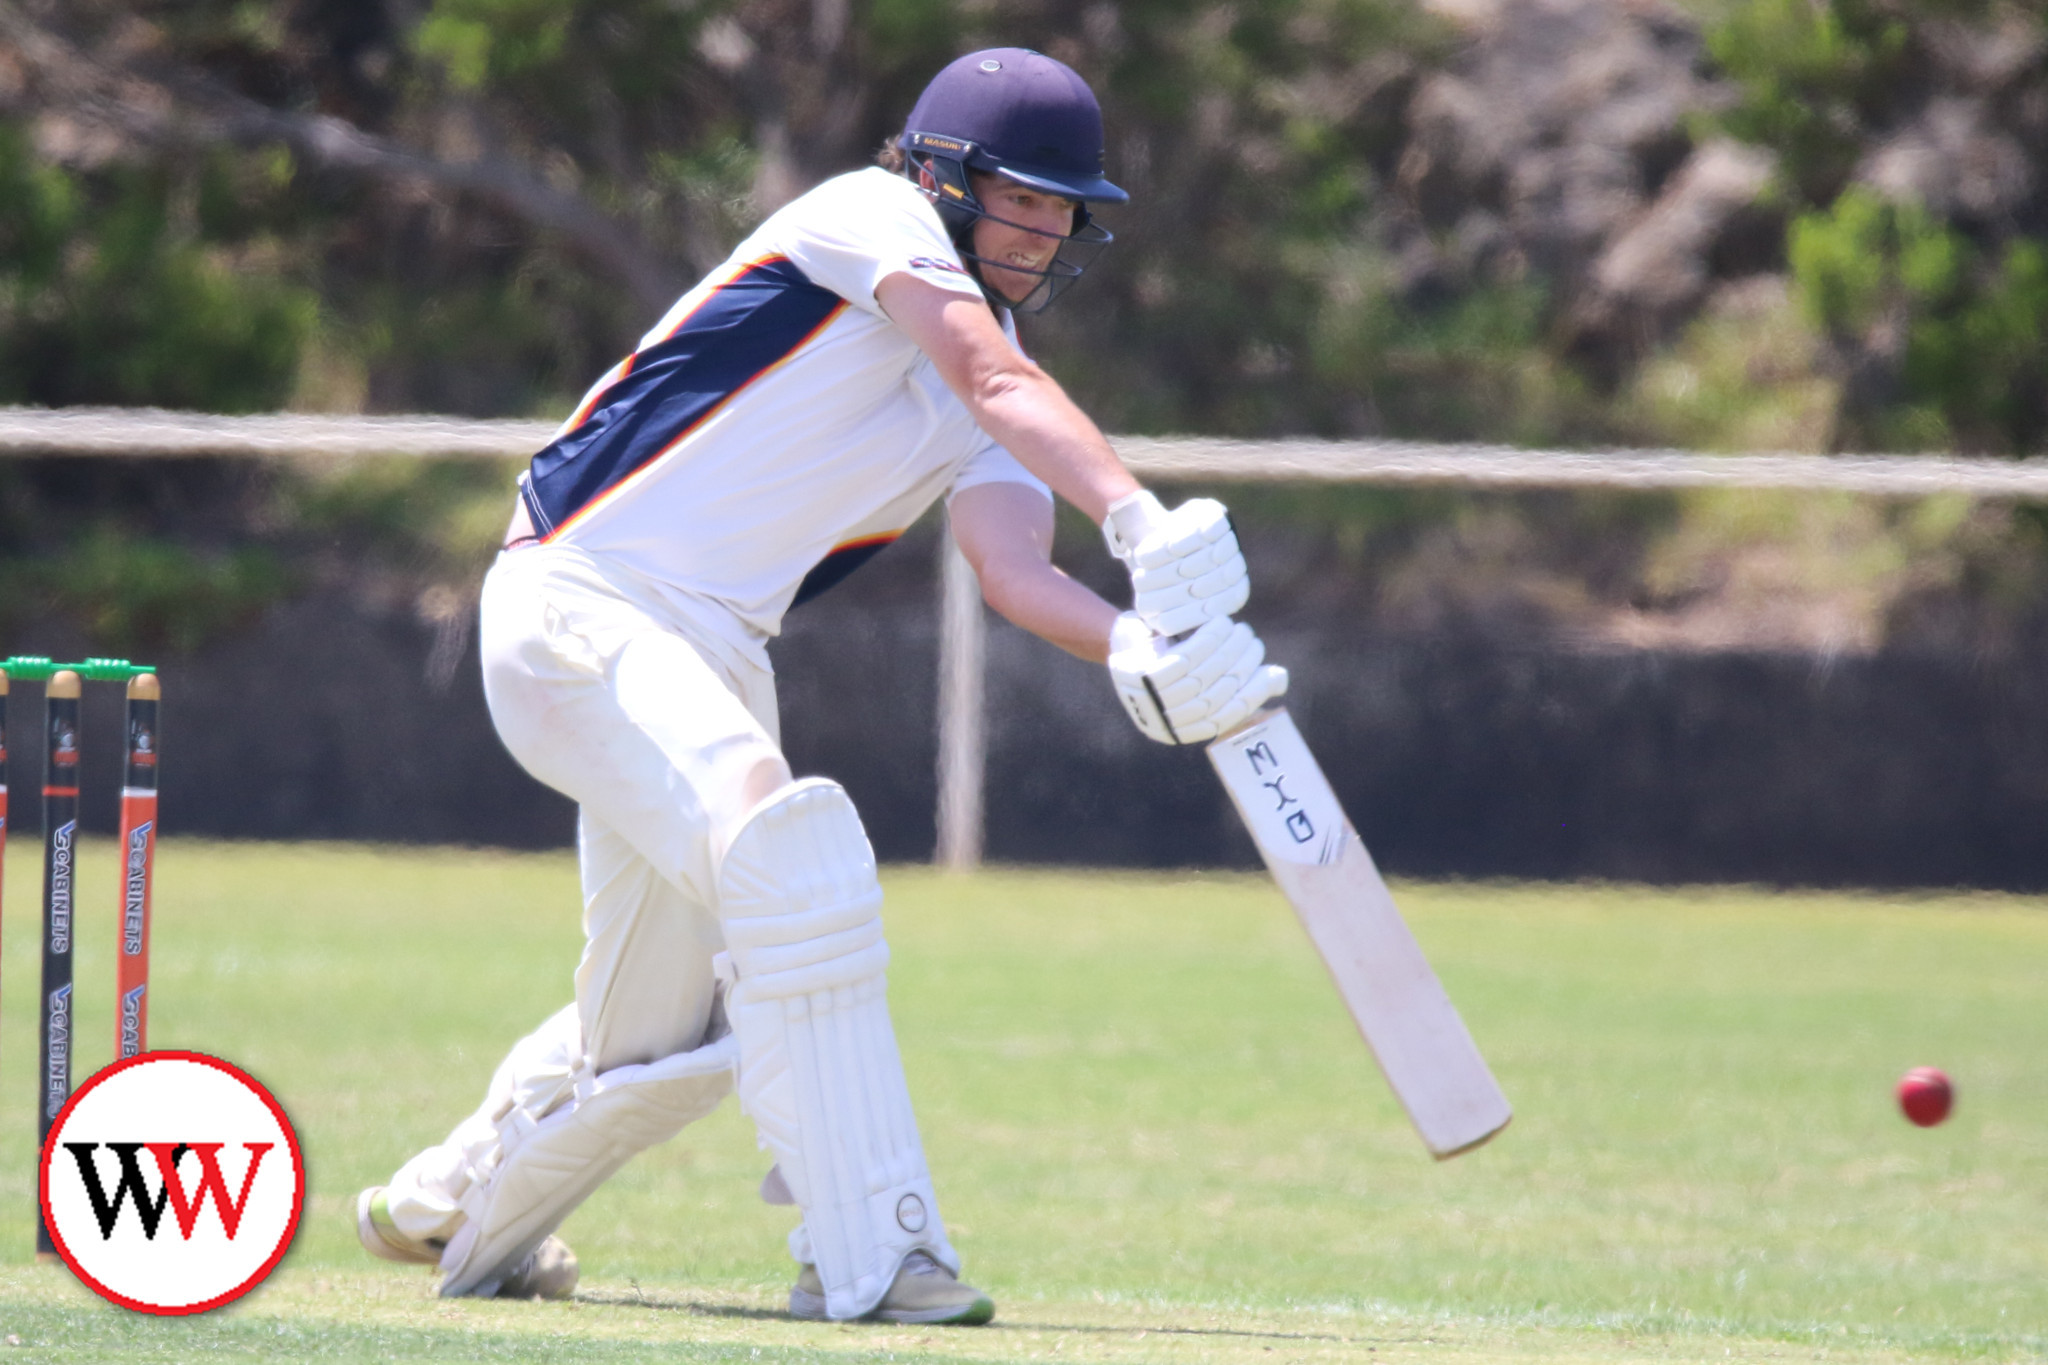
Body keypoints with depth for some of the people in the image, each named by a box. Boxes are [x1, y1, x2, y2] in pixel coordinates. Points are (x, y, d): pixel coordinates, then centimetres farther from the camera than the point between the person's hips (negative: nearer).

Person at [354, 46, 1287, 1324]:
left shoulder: (980, 431, 13)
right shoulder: (869, 216, -7)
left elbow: (1014, 568, -8)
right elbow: (1001, 385, -24)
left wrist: (1139, 646, -29)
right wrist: (1143, 521, -38)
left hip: (716, 659, 9)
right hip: (581, 605, -9)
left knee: (666, 1036, 14)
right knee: (796, 852, -29)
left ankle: (458, 1216, 41)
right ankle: (871, 1255, -31)